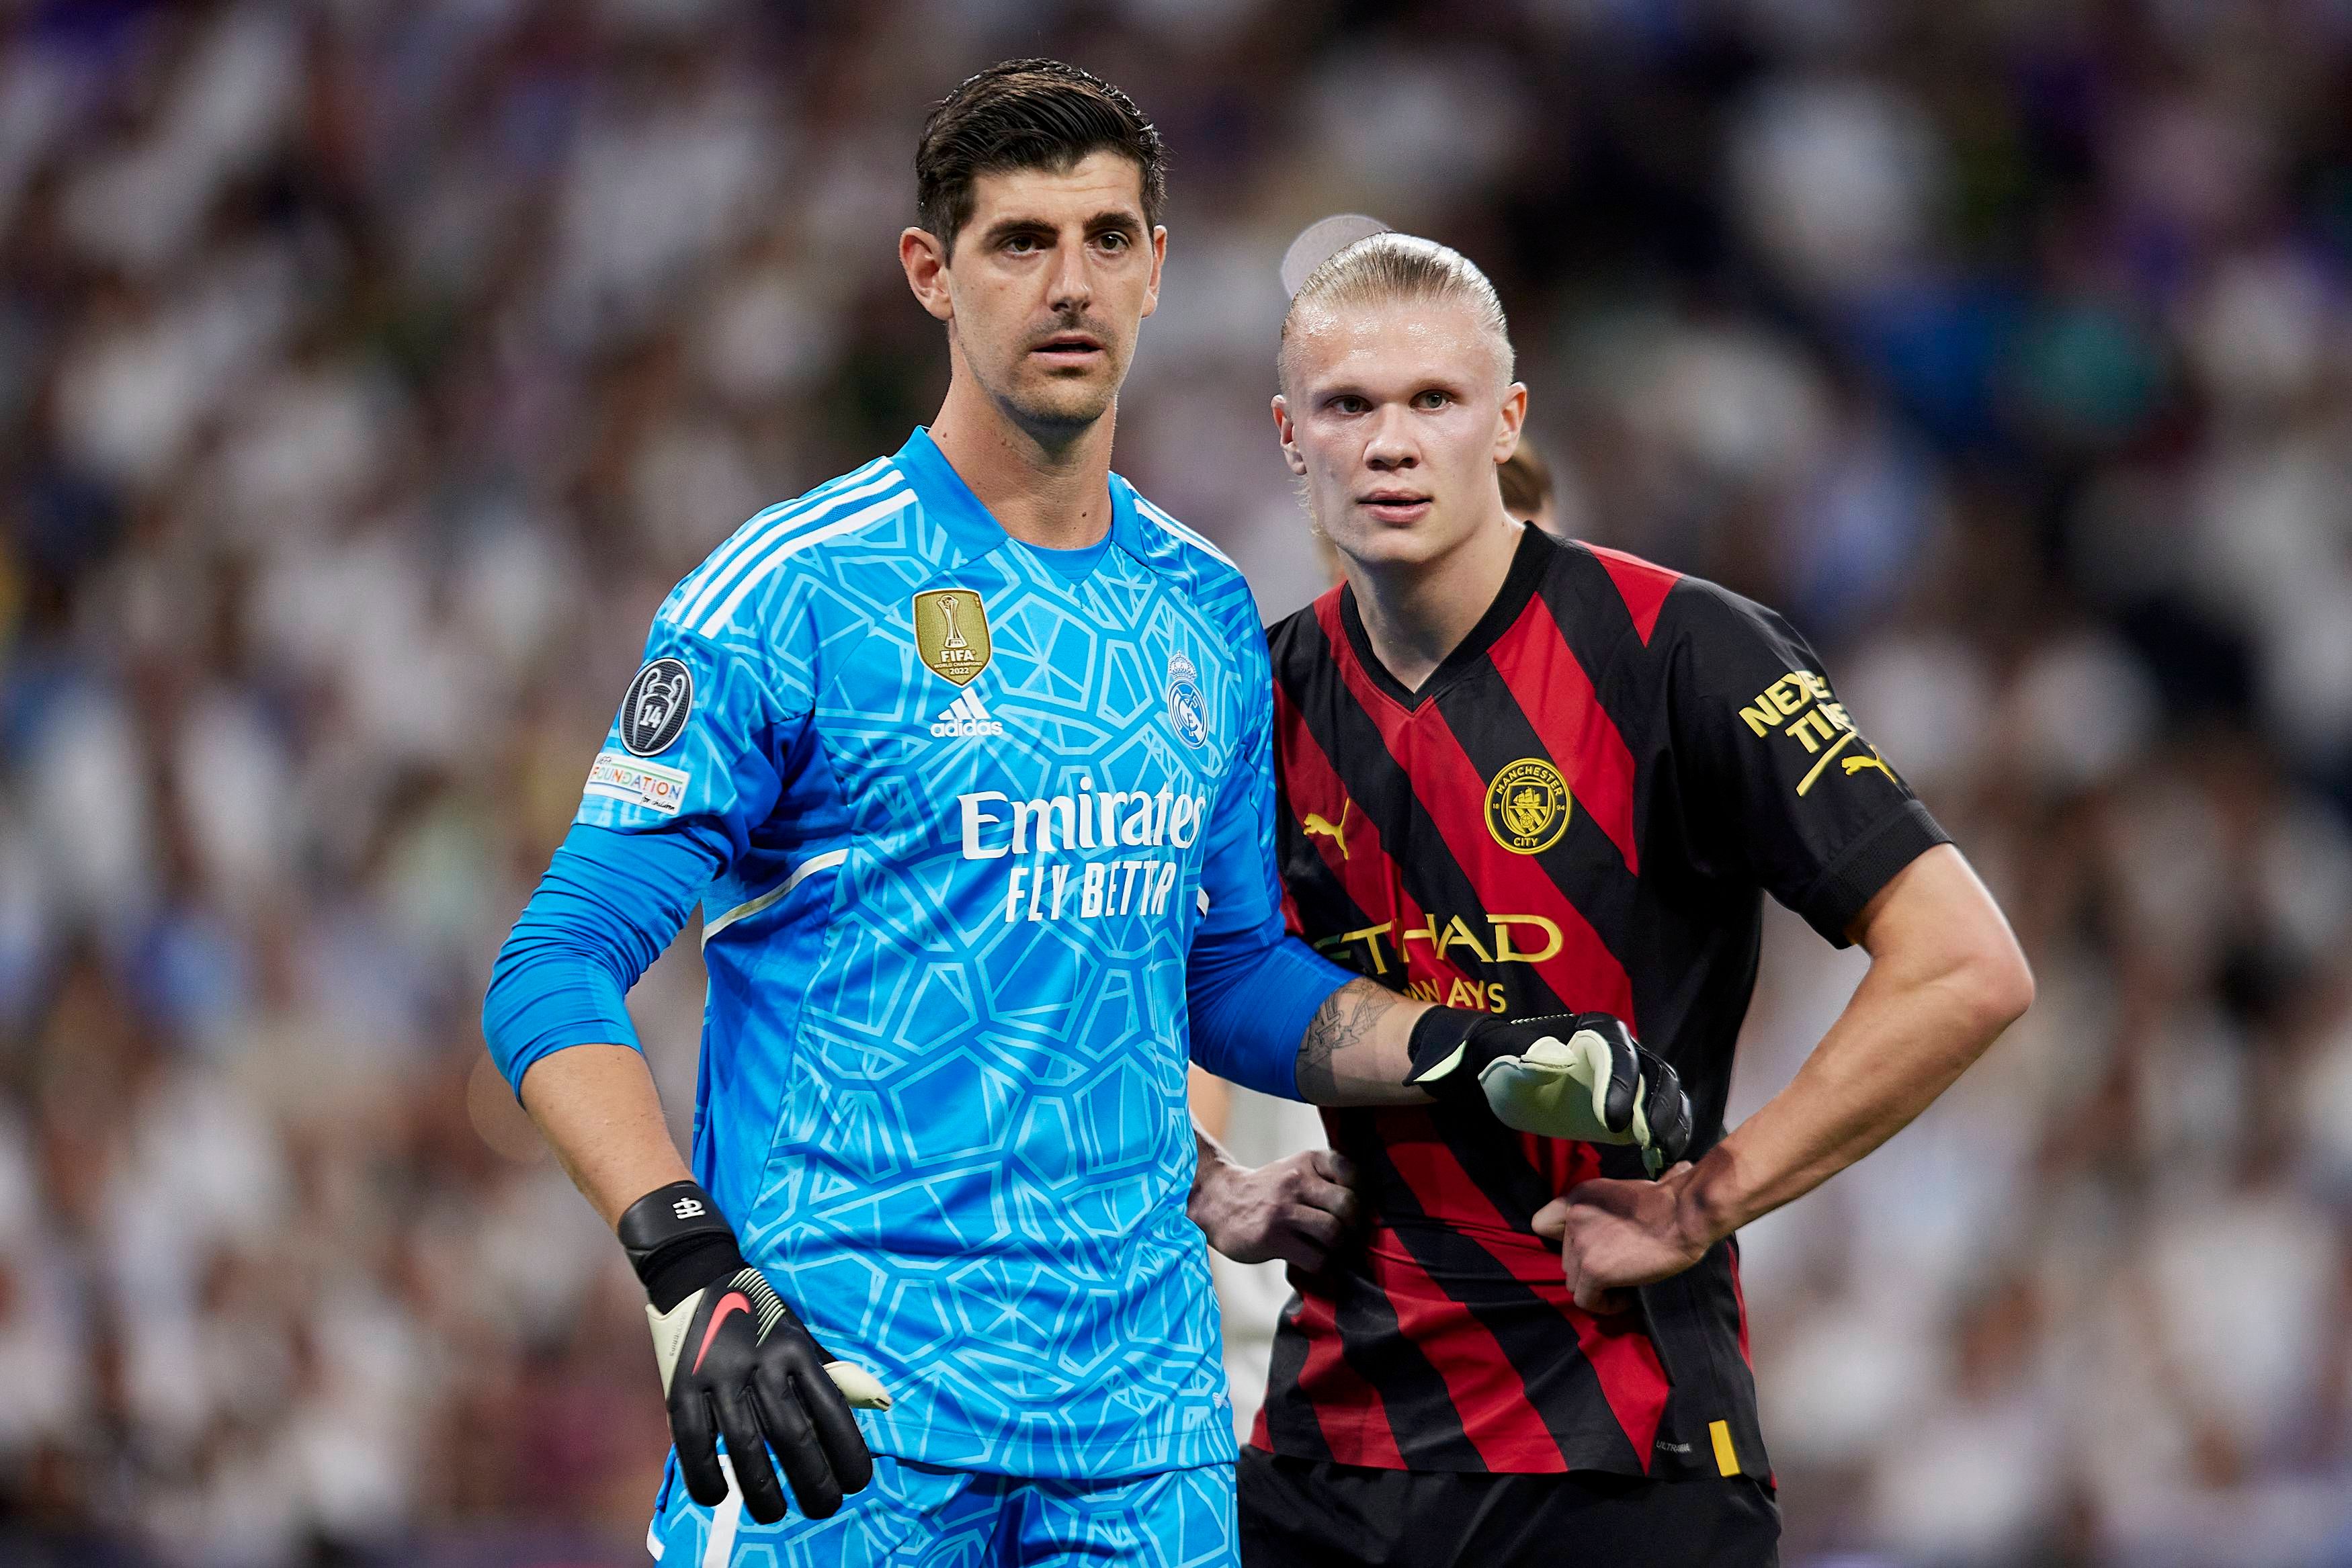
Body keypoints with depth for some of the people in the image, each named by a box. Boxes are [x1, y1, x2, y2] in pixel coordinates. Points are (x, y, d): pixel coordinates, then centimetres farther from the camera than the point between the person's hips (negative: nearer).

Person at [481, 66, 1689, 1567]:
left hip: (1144, 1402, 5)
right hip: (846, 1403, -5)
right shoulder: (797, 591, -6)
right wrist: (693, 1279, -23)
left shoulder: (1206, 617, 13)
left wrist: (1474, 1055, 7)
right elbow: (558, 971, -10)